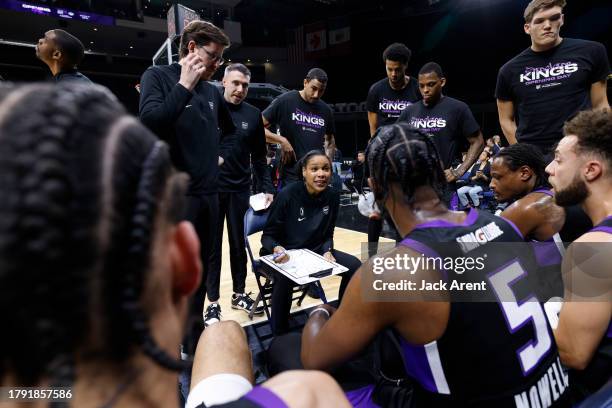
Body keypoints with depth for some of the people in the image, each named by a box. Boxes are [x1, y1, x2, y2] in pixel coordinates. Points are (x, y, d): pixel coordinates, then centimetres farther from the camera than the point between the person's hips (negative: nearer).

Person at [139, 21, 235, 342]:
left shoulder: (211, 91, 13)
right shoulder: (158, 76, -3)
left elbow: (230, 130, 30)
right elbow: (149, 122, -21)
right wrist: (184, 85, -17)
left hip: (208, 193, 7)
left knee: (203, 266, 15)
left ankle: (193, 335, 32)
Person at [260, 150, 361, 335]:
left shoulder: (333, 196, -6)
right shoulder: (287, 195, -19)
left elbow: (327, 235, 4)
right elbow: (268, 235, -12)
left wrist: (327, 252, -17)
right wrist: (277, 249, -34)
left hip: (314, 251, 5)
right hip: (283, 254, -5)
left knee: (354, 265, -11)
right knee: (285, 277, -37)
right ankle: (280, 336, -15)